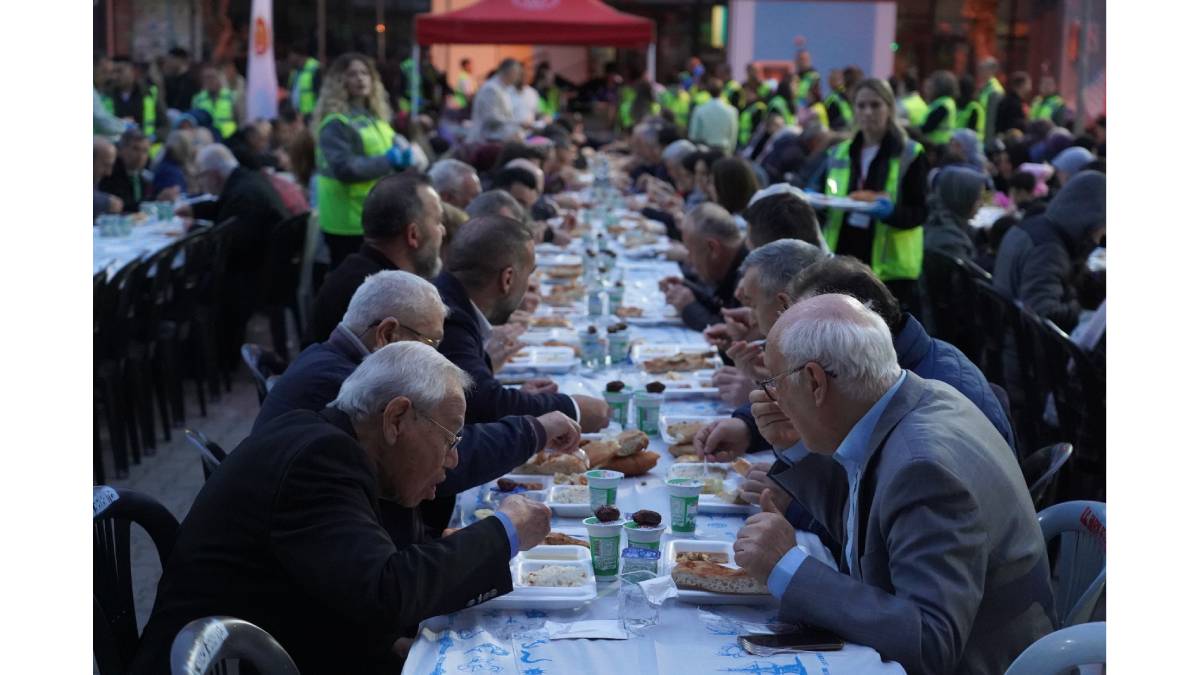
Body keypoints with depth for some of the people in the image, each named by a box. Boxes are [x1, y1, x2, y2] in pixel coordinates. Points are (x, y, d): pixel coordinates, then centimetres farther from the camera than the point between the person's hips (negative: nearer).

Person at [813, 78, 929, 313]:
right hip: (844, 257, 4)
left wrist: (892, 212, -25)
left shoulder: (910, 155, 0)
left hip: (889, 266, -4)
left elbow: (920, 213, -5)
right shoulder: (838, 153, 14)